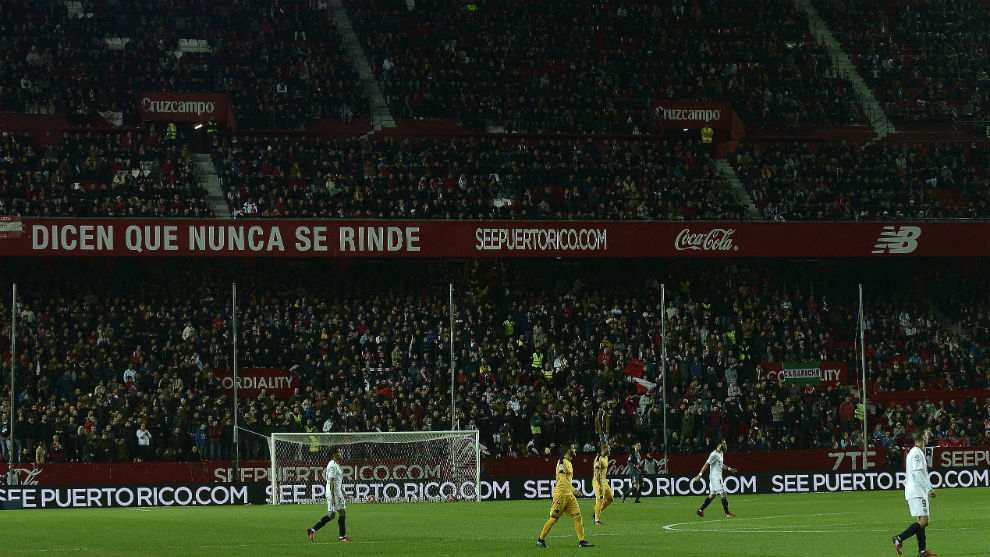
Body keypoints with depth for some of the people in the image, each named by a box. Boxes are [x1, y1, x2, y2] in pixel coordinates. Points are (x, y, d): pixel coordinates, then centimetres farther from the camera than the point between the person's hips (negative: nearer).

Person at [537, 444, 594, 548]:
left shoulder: (568, 462, 17)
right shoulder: (562, 462, -12)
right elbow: (562, 479, -24)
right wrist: (573, 489, -34)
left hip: (569, 494, 9)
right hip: (561, 493, -9)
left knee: (578, 516, 0)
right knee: (554, 518, -4)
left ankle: (581, 540, 0)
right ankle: (541, 540, 6)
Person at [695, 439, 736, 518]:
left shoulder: (721, 453, 12)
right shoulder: (714, 454, -17)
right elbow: (706, 464, -17)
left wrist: (729, 469, 21)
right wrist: (700, 474, -18)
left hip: (718, 477, 10)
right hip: (715, 477, -10)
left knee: (712, 495, 13)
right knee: (723, 494, -10)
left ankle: (700, 510, 17)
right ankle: (727, 513, -8)